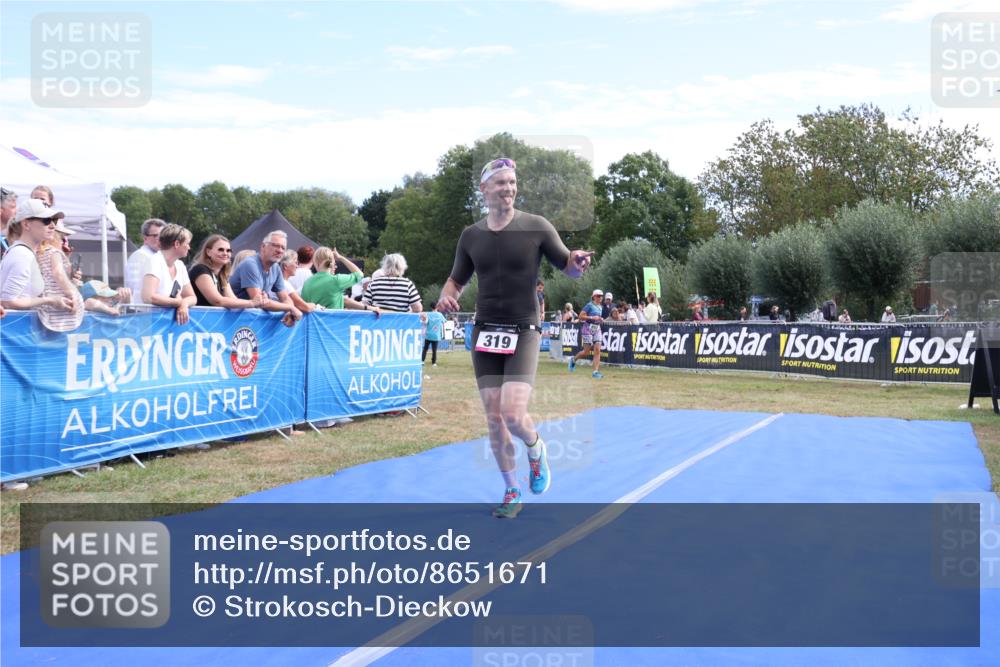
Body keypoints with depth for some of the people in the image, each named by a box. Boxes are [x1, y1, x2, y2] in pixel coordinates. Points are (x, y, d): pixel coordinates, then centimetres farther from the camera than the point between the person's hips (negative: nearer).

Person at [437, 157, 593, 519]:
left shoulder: (537, 227, -3)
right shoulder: (471, 235, 6)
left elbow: (568, 267, 1)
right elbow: (456, 279, 15)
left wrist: (577, 262, -23)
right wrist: (447, 296, -8)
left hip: (523, 332, -3)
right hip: (485, 333, 3)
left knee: (513, 413, -17)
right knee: (494, 418, 3)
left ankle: (536, 449, 19)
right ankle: (512, 492, 21)